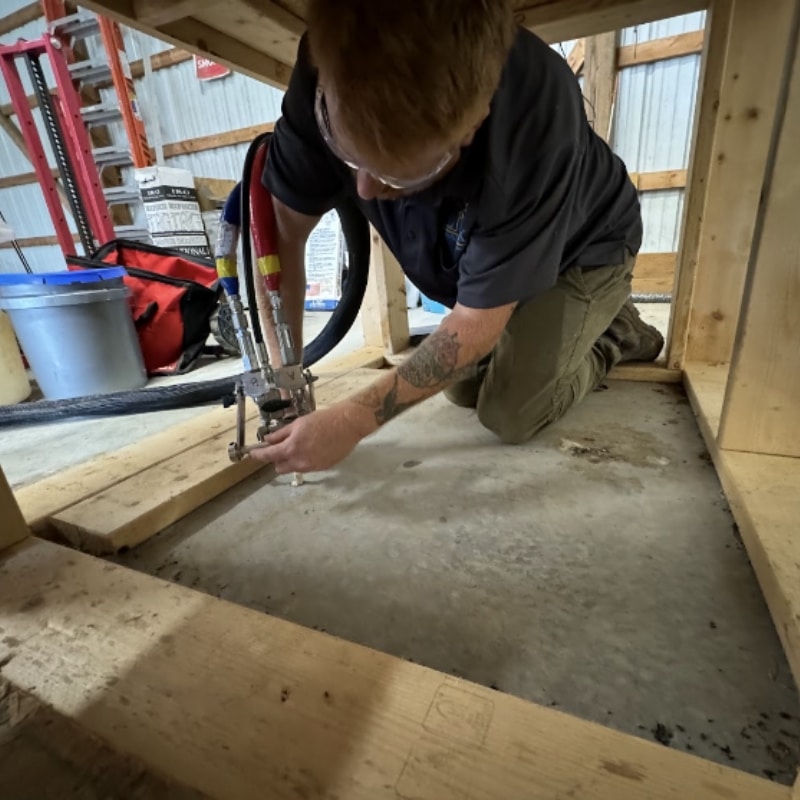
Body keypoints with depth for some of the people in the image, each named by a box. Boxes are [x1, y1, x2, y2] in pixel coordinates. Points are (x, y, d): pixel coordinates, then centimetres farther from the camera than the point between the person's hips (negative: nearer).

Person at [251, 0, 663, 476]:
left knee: (510, 413, -14)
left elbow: (479, 321, -33)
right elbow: (283, 228, -18)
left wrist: (354, 420, -32)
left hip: (583, 248, -4)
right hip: (490, 254, 5)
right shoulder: (327, 74, -27)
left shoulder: (535, 122, -40)